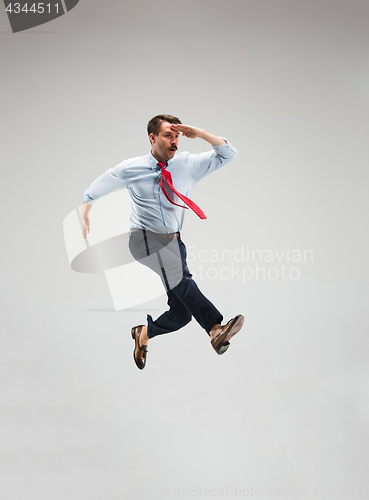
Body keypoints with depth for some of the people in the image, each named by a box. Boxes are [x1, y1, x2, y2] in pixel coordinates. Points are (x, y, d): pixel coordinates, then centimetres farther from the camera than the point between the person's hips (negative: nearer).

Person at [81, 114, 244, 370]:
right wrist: (85, 214, 21)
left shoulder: (188, 164, 6)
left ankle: (143, 334, 28)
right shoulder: (130, 169, 3)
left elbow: (228, 153, 1)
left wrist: (199, 133, -10)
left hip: (174, 241, 4)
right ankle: (216, 329, -52)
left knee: (181, 313, -1)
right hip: (145, 238, -4)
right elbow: (96, 189, 19)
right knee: (179, 274, -35)